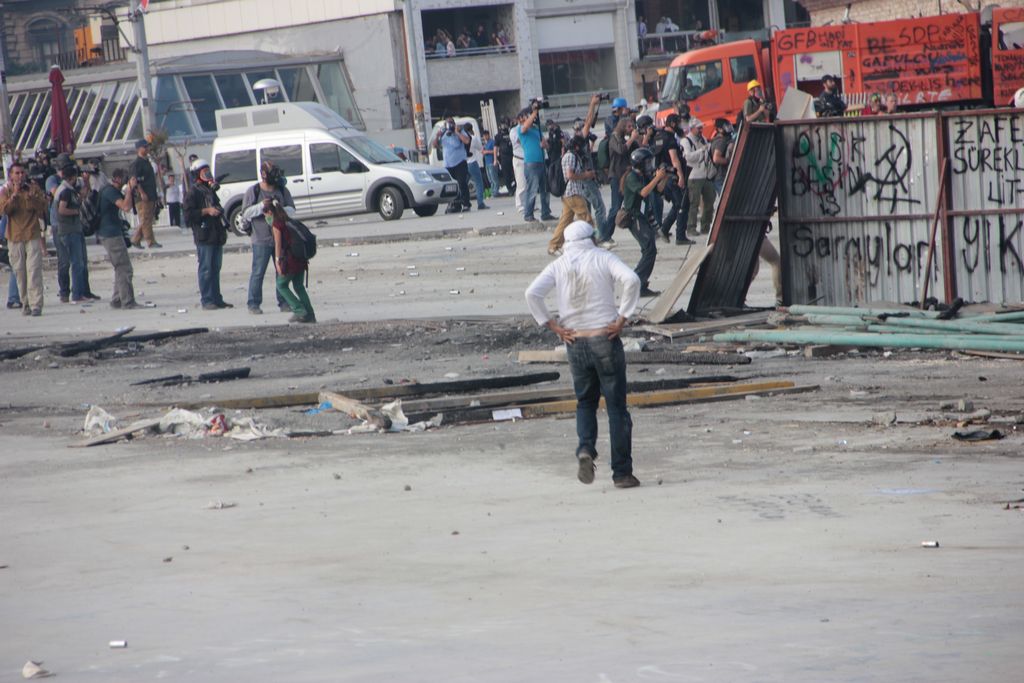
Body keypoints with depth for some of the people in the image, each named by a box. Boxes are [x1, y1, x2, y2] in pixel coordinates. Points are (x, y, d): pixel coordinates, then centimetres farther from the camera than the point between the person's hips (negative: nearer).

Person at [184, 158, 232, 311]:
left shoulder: (210, 190, 19)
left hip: (216, 235, 8)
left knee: (215, 268, 10)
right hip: (204, 236, -8)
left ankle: (216, 299, 14)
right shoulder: (194, 192, -7)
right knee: (206, 269, -7)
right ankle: (206, 301, -6)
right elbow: (189, 215, -15)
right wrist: (206, 211, -20)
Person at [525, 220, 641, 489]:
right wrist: (622, 317, -12)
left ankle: (585, 449, -7)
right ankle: (622, 473, 3)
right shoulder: (603, 258, -1)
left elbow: (532, 293, -8)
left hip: (575, 343, 3)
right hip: (605, 339, -2)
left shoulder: (558, 266, 5)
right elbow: (631, 279, -18)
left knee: (585, 403, 20)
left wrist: (552, 326, -3)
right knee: (616, 407, 4)